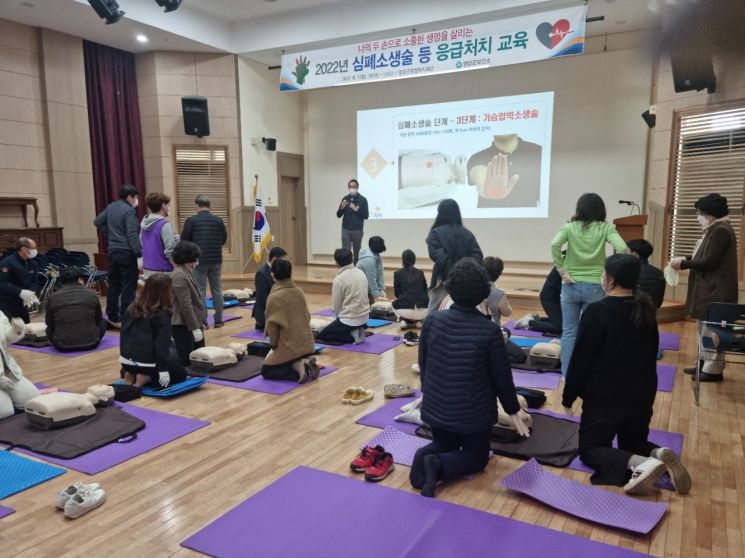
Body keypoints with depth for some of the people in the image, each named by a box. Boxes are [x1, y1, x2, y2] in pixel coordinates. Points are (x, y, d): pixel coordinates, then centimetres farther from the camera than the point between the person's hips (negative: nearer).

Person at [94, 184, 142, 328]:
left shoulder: (111, 207, 10)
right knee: (128, 287, -3)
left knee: (114, 285, 13)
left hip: (112, 251, 8)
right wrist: (139, 255, -21)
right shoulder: (129, 210, -15)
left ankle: (113, 318, 19)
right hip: (127, 253, -8)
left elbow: (97, 221, 21)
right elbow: (132, 235, -21)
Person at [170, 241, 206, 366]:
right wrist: (195, 328, -21)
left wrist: (198, 324, 21)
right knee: (185, 360, -3)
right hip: (183, 325, -10)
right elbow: (186, 305, -22)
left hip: (192, 323, 10)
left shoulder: (187, 272, 12)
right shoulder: (179, 276, -20)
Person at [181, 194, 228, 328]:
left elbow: (184, 240, -2)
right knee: (217, 290, 11)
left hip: (199, 260, -3)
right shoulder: (218, 220, 1)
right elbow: (224, 239, 9)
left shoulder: (191, 220, -7)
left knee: (200, 290, 4)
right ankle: (218, 320, 15)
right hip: (216, 260, 3)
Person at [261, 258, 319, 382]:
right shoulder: (299, 292, 3)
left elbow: (272, 326, -14)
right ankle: (306, 363, 2)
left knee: (266, 370, 12)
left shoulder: (274, 297, -17)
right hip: (307, 345, 7)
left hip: (288, 347, -7)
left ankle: (297, 367, -10)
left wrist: (273, 345, 2)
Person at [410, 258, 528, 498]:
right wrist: (513, 411, 8)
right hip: (474, 412, -4)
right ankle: (439, 465, -9)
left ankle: (426, 456, -4)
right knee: (476, 457, 20)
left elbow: (422, 365, 3)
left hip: (436, 407, 4)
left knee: (444, 445, 30)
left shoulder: (432, 321, -9)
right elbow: (502, 376, -9)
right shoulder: (490, 330, -19)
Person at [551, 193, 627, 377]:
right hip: (595, 287, 0)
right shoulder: (606, 228, -1)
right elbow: (622, 248, -15)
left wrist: (562, 270, -11)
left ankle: (567, 374, 14)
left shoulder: (569, 227, -1)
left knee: (569, 332, 10)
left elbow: (554, 245, -18)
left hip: (570, 285, 0)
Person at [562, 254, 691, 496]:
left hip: (604, 396, -6)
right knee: (634, 442, 24)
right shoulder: (646, 310, 3)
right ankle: (660, 455, -9)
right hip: (642, 394, 7)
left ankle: (640, 464, -21)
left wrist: (568, 397, -3)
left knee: (591, 448, 6)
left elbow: (581, 359, -15)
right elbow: (651, 353, 14)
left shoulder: (597, 311, -17)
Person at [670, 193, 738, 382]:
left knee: (711, 330, -4)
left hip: (716, 291, -11)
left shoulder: (721, 231, -17)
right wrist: (686, 259, 8)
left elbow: (709, 262, -21)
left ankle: (713, 370, 3)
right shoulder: (716, 230, 15)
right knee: (704, 328, 16)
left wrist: (683, 264, -14)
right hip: (709, 288, 11)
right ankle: (705, 363, 24)